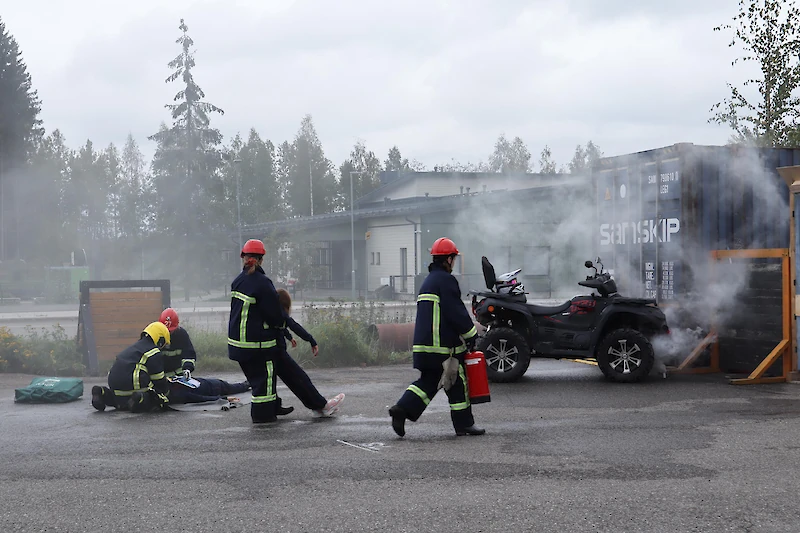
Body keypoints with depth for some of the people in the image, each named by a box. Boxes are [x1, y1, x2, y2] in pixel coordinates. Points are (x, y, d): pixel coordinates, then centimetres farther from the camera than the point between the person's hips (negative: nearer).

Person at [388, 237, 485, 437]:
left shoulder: (427, 282, 20)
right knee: (458, 383, 2)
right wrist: (471, 334, -6)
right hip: (444, 346, -9)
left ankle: (403, 409, -4)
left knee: (428, 381, 12)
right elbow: (456, 312, -16)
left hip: (424, 345, 9)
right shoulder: (446, 280, -11)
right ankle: (464, 424, 9)